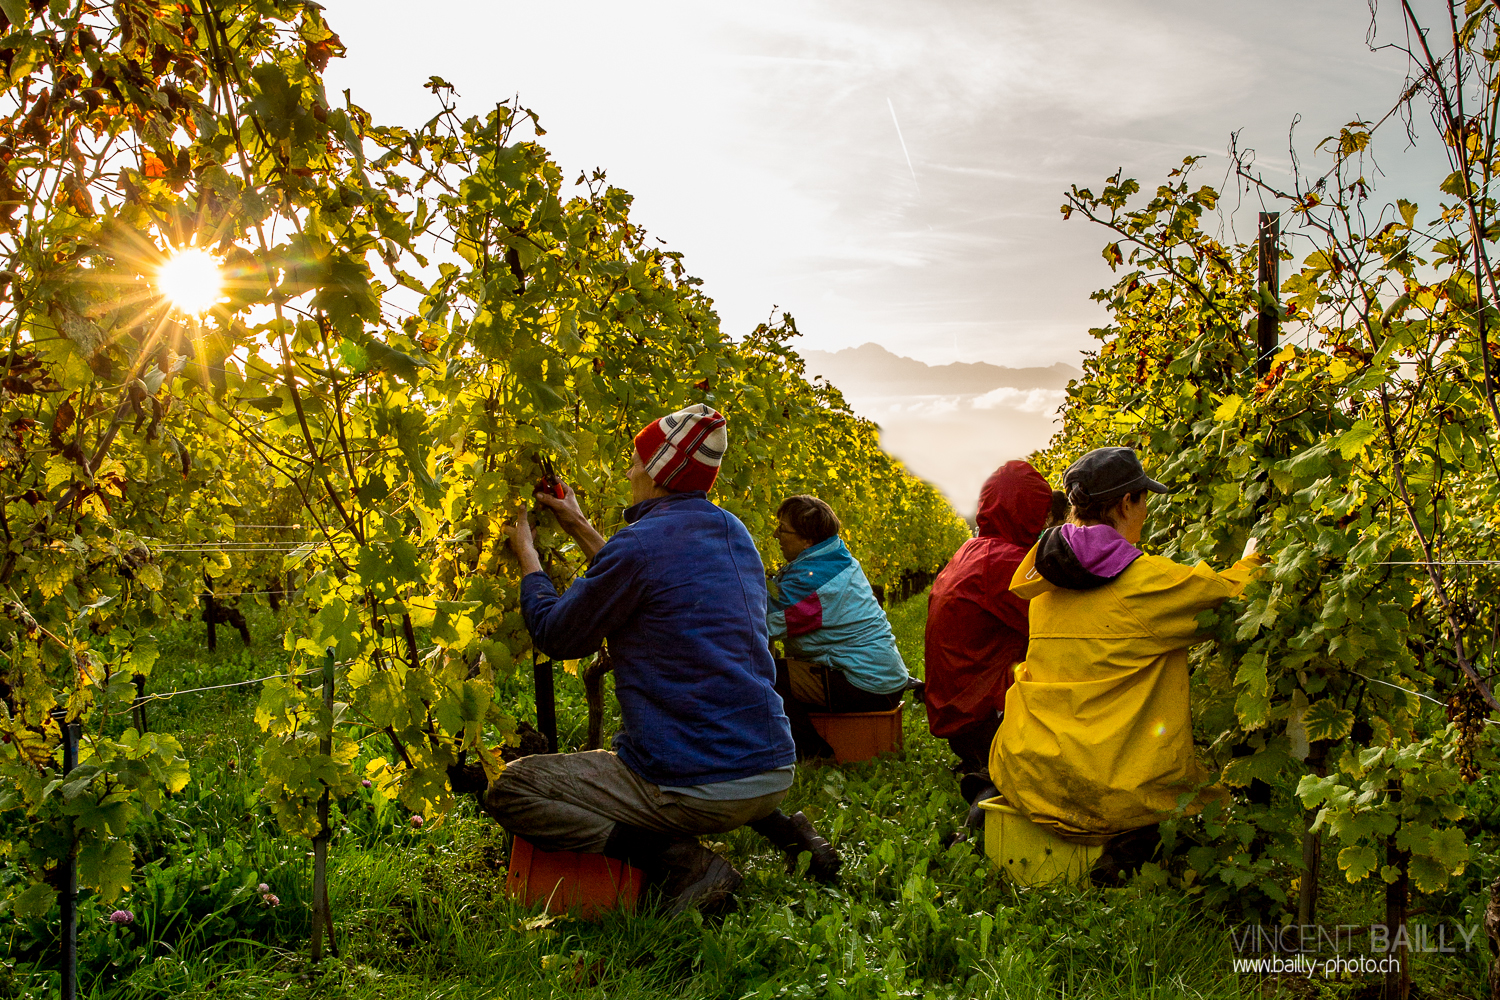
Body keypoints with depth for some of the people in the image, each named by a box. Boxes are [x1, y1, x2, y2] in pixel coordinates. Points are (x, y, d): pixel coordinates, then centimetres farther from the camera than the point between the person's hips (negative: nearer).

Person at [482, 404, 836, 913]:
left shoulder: (639, 544, -16)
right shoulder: (734, 532, 8)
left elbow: (557, 637, -1)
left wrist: (526, 555, 15)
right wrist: (579, 527, 27)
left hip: (695, 788, -8)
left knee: (507, 791, 3)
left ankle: (681, 861, -10)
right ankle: (781, 828, 17)